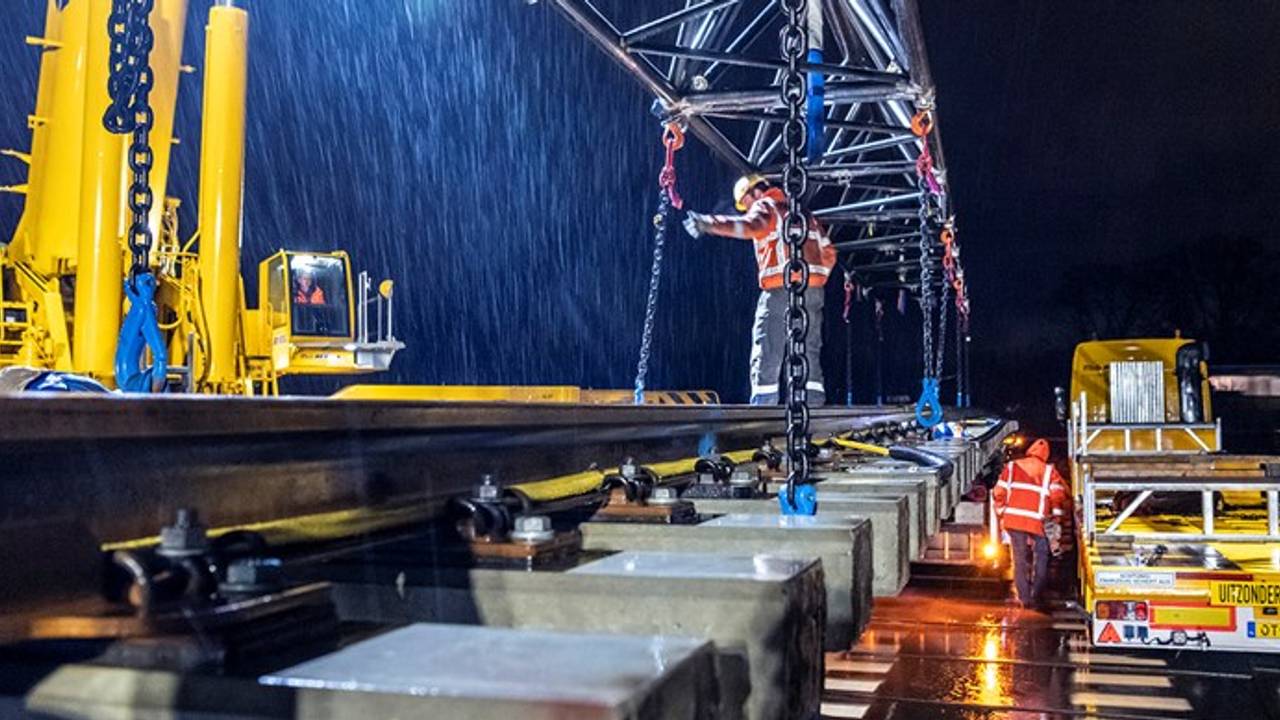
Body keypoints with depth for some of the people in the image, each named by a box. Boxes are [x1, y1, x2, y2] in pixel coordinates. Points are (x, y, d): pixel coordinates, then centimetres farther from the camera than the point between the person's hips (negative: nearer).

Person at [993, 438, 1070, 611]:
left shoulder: (1012, 467, 8)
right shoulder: (1049, 471, 3)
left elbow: (998, 492, 5)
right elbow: (1058, 496, -7)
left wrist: (1001, 515, 14)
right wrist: (1057, 518, 6)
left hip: (1013, 519, 2)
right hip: (1036, 521, -2)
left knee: (1020, 558, 11)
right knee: (1041, 557, 10)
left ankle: (1024, 599, 11)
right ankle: (1036, 597, 4)